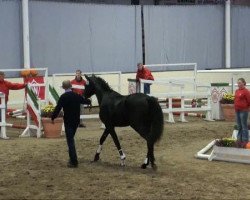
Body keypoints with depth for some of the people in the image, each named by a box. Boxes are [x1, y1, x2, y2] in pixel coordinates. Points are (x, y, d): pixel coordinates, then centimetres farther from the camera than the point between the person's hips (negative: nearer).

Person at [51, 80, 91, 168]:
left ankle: (74, 162, -4)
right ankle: (72, 159, 25)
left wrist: (52, 118, 0)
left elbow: (58, 108, -15)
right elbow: (85, 101, 20)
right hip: (76, 120, 5)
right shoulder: (77, 96, 2)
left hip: (68, 121, -5)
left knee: (70, 141, -2)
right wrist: (89, 101, 44)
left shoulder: (63, 97, -14)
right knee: (71, 139, 20)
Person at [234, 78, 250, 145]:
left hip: (243, 111, -8)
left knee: (244, 126, -4)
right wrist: (236, 108, 13)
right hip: (237, 110, 8)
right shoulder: (237, 91, 12)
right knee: (239, 126, 14)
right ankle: (239, 139, 21)